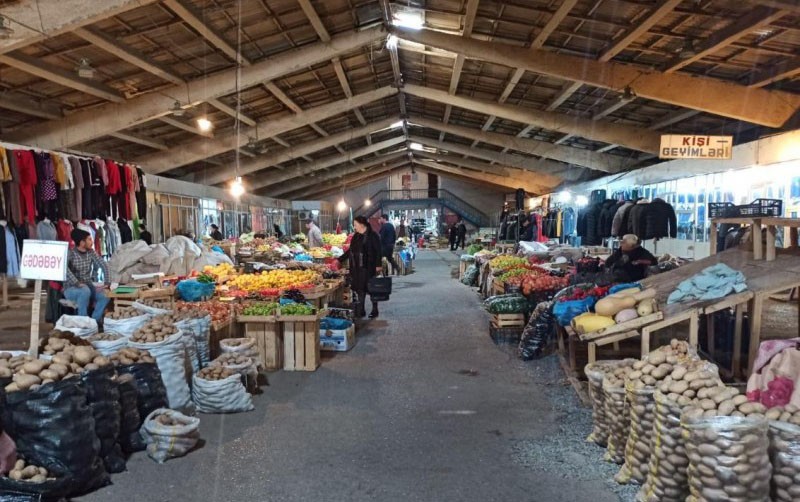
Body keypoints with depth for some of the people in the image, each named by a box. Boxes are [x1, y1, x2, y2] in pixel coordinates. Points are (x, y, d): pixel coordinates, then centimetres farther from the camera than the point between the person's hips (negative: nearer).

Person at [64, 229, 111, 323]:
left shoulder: (91, 252, 4)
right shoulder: (70, 253, -12)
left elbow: (103, 265, -3)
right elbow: (64, 268, -30)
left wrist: (107, 282, -17)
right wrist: (77, 283, -38)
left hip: (88, 286, 5)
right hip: (71, 288, -5)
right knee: (85, 291, -38)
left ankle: (94, 320, -9)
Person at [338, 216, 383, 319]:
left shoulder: (372, 235, -8)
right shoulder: (356, 236, 14)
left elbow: (378, 251, -11)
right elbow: (350, 251, 21)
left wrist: (378, 265, -18)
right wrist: (340, 260, 20)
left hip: (368, 267, -7)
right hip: (357, 268, 7)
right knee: (360, 289, 7)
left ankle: (375, 310, 14)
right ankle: (361, 311, 15)